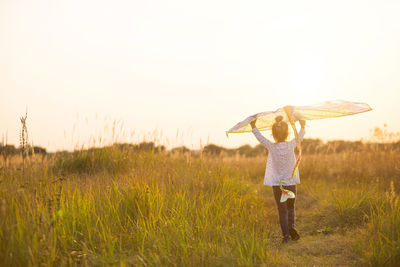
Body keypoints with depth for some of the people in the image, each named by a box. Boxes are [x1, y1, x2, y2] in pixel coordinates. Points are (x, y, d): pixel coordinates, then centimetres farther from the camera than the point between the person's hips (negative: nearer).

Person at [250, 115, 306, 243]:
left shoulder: (271, 147, -9)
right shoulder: (291, 145, -6)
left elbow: (260, 138, 5)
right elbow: (300, 137, 13)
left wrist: (253, 126, 18)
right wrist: (302, 126, 31)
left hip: (277, 184, -1)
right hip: (291, 183, 1)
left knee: (282, 210, 6)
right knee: (290, 207, 17)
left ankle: (286, 234, 2)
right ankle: (291, 225, -5)